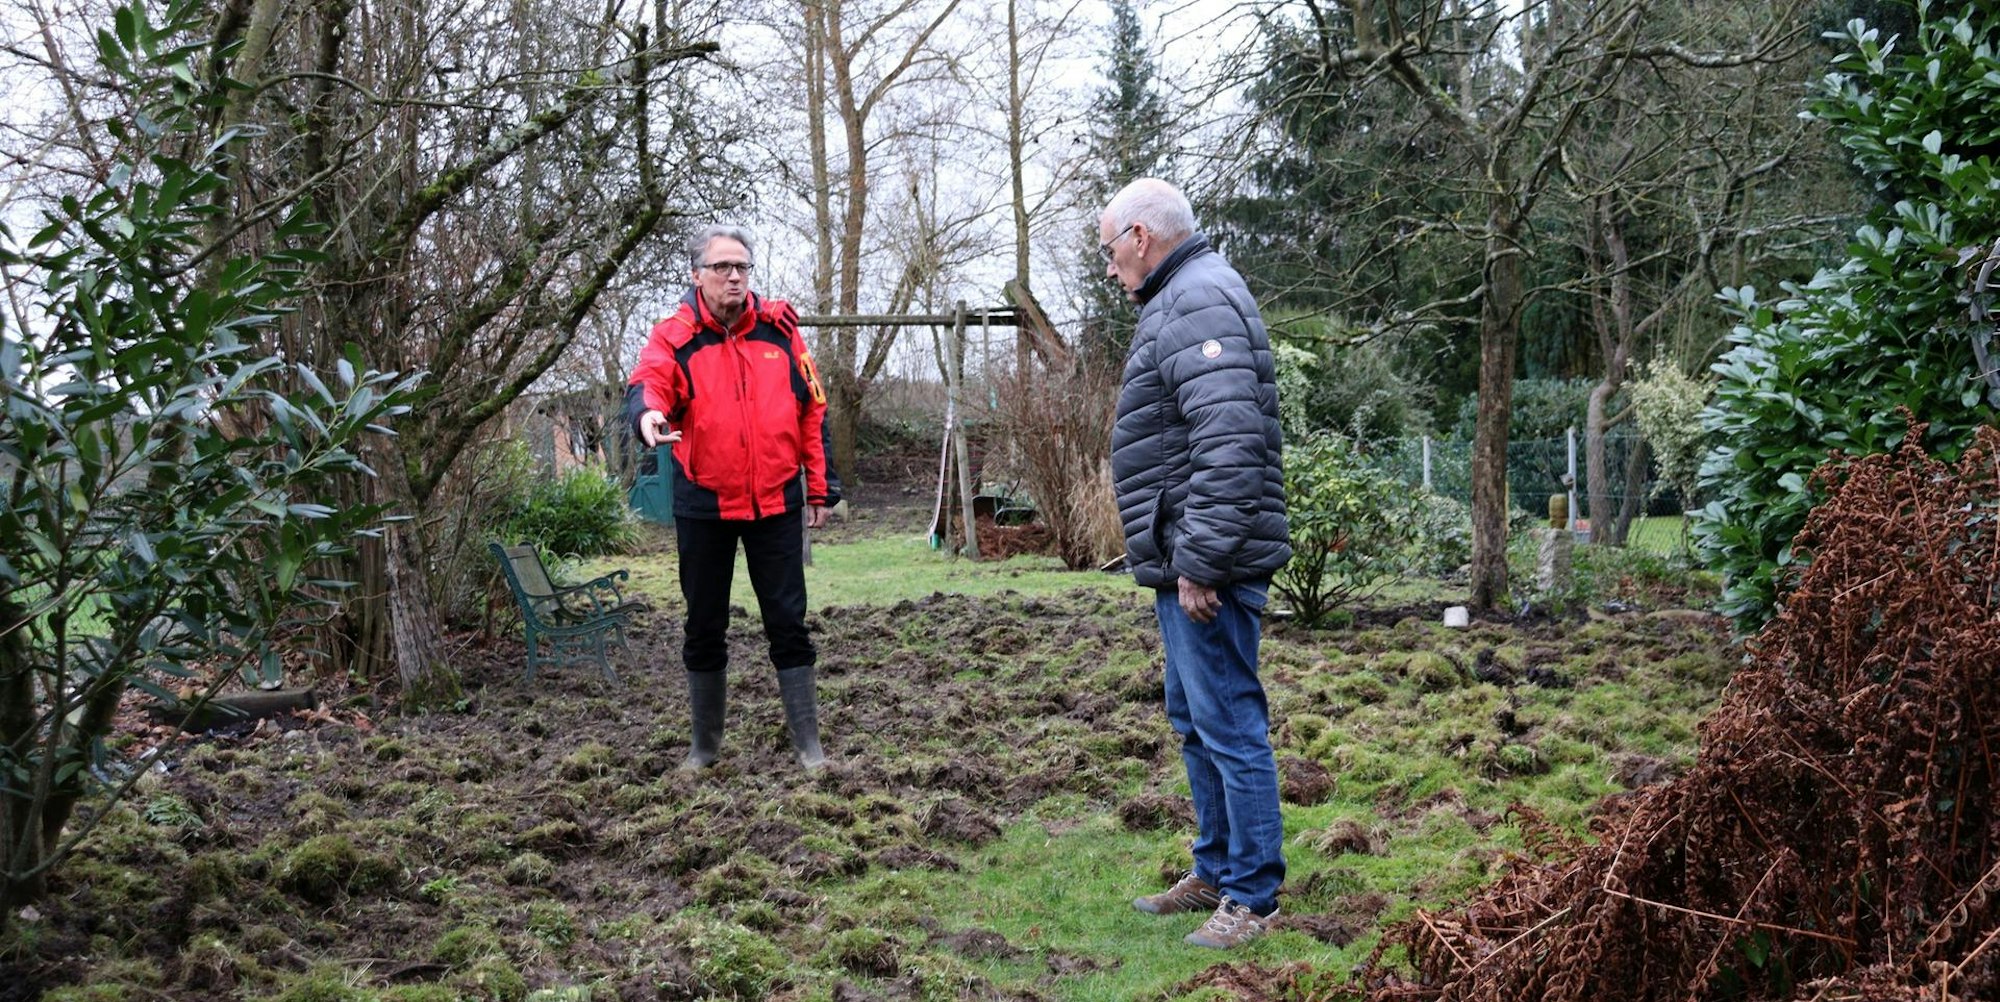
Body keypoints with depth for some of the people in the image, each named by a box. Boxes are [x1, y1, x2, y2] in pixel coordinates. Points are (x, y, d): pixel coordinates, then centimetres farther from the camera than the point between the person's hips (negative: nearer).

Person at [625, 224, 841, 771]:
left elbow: (812, 411, 6)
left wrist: (820, 486, 5)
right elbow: (648, 383, -24)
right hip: (703, 506, 0)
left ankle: (807, 741, 12)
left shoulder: (779, 329, 2)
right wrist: (649, 412, -48)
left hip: (775, 502, 1)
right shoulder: (675, 337, -4)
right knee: (705, 628, 11)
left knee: (788, 624, 3)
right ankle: (705, 743, 25)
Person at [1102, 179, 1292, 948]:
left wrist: (1200, 561, -25)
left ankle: (1252, 896, 7)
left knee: (1228, 726, -3)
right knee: (1195, 723, 19)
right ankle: (1215, 871, 31)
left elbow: (1230, 444, -27)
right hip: (1183, 563, 11)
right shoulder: (1180, 301, 18)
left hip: (1206, 570, -11)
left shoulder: (1199, 302, -16)